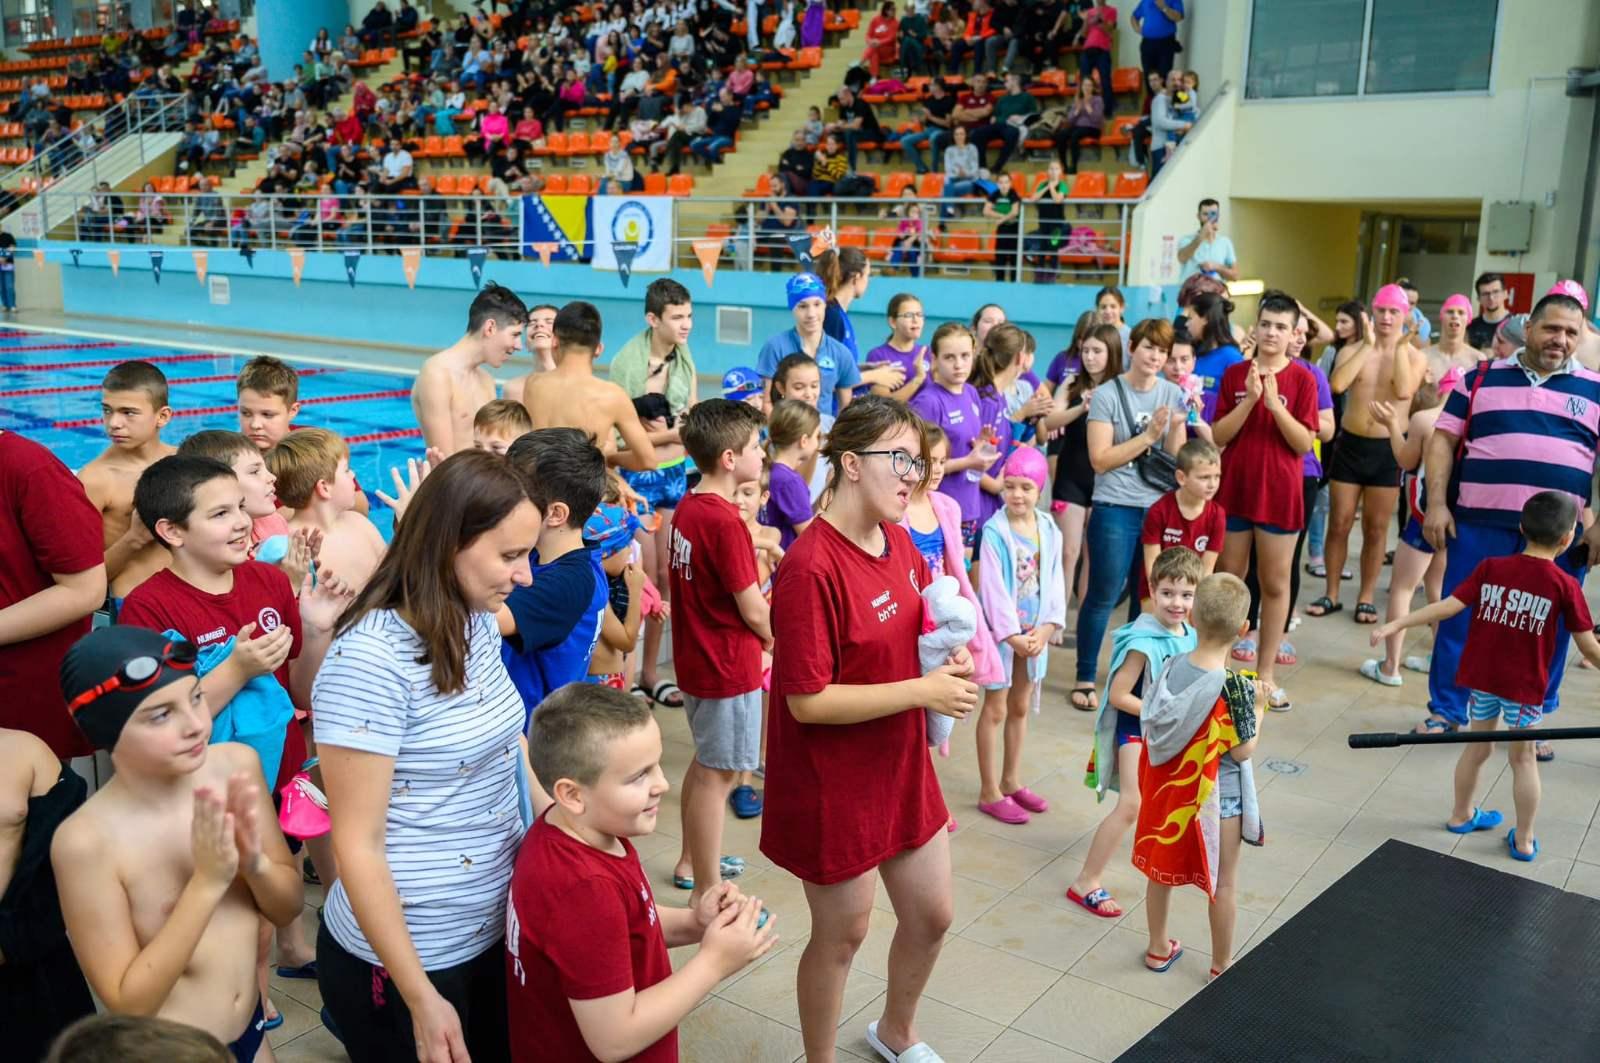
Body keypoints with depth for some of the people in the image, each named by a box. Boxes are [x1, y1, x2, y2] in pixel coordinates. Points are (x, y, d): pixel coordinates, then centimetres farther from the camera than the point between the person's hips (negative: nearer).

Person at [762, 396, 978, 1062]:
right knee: (843, 932, 11)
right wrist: (923, 692, -23)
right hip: (833, 785, -8)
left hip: (902, 765, 8)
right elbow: (807, 702, -26)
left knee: (932, 915, 20)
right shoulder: (811, 569, -26)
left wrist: (948, 661, -1)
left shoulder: (899, 540, 0)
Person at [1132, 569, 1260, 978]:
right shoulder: (1231, 686, -27)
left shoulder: (1172, 668, -11)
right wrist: (1258, 707, -6)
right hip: (1216, 796, -5)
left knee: (1163, 867, 21)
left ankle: (1159, 949, 38)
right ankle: (1222, 966, 29)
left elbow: (1152, 726, 0)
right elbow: (1242, 750, -19)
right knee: (1224, 882, 14)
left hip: (1169, 787, 5)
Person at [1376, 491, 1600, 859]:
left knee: (1477, 747, 19)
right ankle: (1524, 840, 18)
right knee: (1523, 757, 11)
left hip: (1481, 677, 3)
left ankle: (1461, 815, 36)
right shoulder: (1565, 585, -10)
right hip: (1525, 685, -3)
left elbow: (1449, 606, -10)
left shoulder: (1490, 568, -4)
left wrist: (1396, 624, -8)